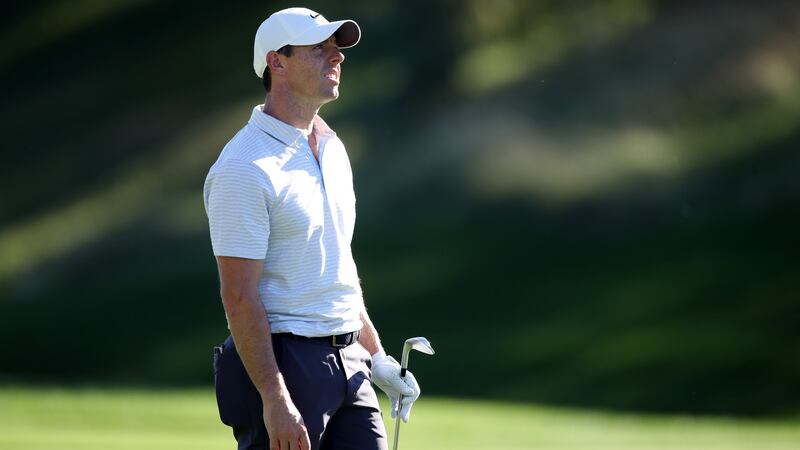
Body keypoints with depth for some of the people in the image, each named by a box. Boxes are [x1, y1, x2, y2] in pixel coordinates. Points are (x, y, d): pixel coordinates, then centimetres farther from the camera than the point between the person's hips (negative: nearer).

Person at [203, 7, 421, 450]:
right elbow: (238, 296, -18)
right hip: (284, 362, -8)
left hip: (347, 362, 8)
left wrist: (376, 355, 20)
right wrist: (274, 399, -22)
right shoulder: (244, 168, -14)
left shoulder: (331, 148, 15)